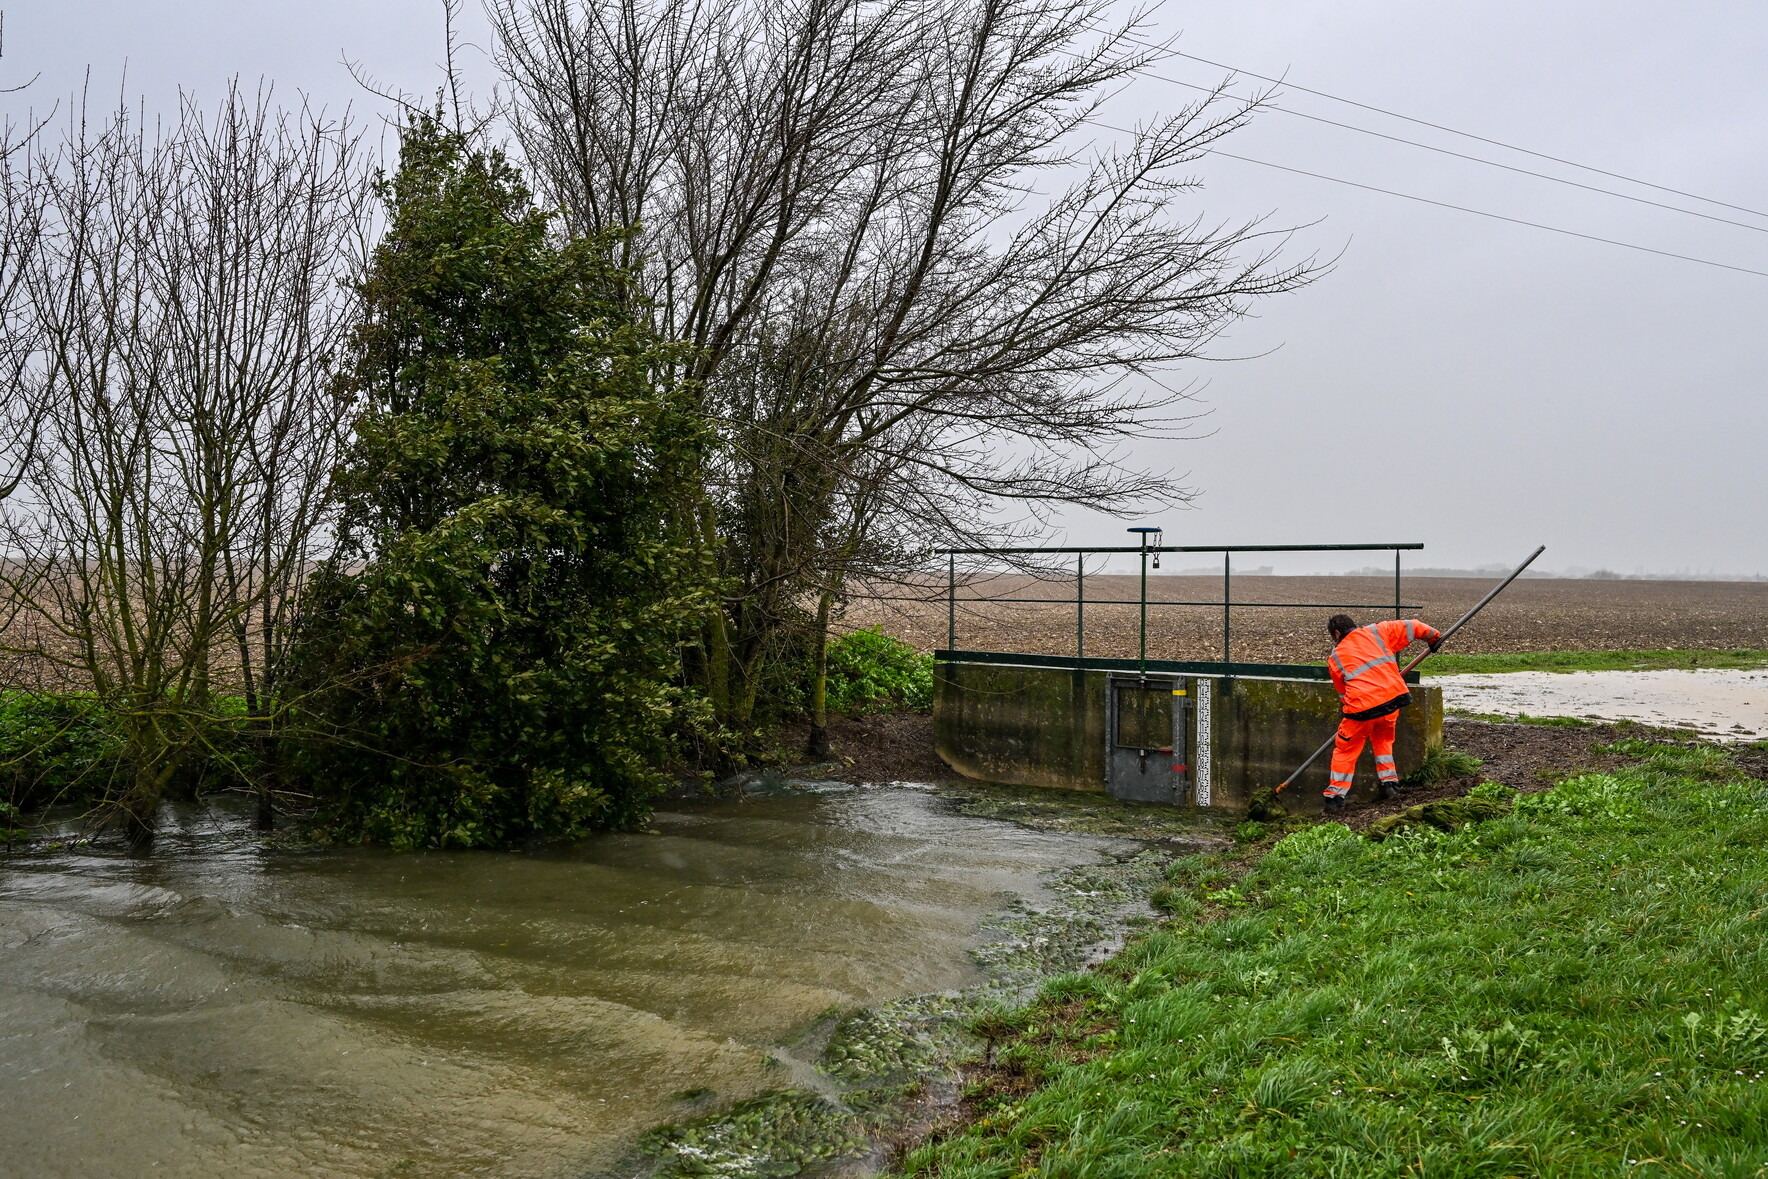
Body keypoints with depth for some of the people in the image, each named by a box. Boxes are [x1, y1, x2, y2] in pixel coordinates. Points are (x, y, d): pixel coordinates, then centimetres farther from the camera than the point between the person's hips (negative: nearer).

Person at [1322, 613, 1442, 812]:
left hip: (1361, 706, -3)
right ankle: (1389, 782, 25)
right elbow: (1409, 627, 17)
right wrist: (1434, 635, 34)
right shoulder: (1375, 632, 16)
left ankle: (1335, 797, 10)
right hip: (1393, 698, 3)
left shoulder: (1335, 658, 15)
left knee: (1345, 749, 12)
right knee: (1383, 739, 30)